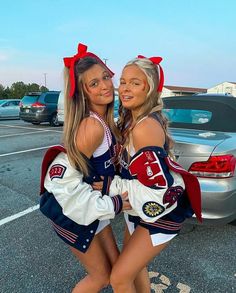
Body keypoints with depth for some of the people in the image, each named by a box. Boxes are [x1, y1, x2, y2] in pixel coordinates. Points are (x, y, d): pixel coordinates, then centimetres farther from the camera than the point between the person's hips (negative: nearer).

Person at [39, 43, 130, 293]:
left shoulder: (105, 120, -1)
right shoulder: (93, 126, -28)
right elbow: (64, 178, -28)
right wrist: (112, 205, -20)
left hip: (91, 206, 8)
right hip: (73, 210, -8)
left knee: (115, 266, 22)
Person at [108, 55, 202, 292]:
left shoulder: (145, 127, -29)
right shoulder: (131, 120, 0)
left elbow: (157, 187, -28)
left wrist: (111, 186, -19)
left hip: (160, 213, -8)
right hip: (138, 209, 9)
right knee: (134, 266, 24)